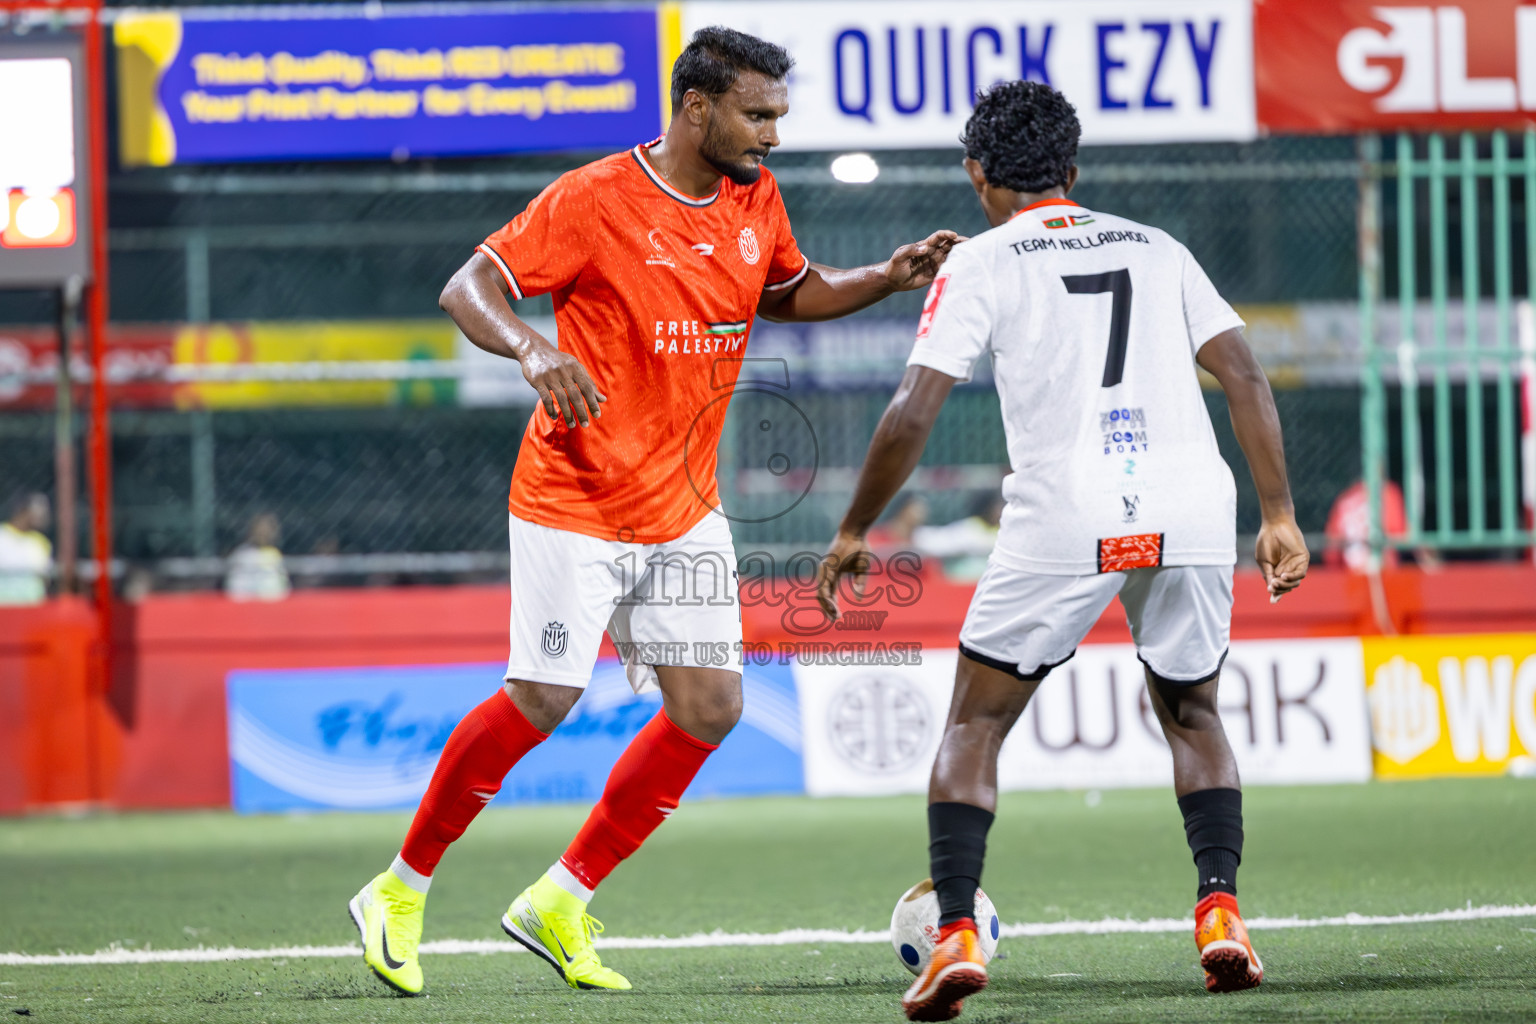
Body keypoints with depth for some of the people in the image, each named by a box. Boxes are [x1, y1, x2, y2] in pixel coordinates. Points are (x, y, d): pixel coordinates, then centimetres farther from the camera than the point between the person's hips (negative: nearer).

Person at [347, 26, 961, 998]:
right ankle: (399, 894, 7)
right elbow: (468, 288, -15)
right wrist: (536, 350, -35)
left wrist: (887, 278, 7)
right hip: (575, 505, -7)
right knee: (541, 703, -11)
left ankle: (561, 904, 10)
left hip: (686, 508, 7)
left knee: (709, 707, -2)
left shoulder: (755, 199, 5)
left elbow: (793, 291, 24)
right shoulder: (595, 200, -15)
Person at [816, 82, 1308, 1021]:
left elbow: (913, 416, 0)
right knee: (1192, 714, 23)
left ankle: (956, 936, -5)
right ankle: (1220, 909, 3)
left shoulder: (981, 265, 8)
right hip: (1191, 511, 3)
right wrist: (1279, 513, 12)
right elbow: (1245, 377, 11)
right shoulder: (1157, 250, 19)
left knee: (975, 725, 11)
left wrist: (854, 532, 10)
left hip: (1064, 521, -3)